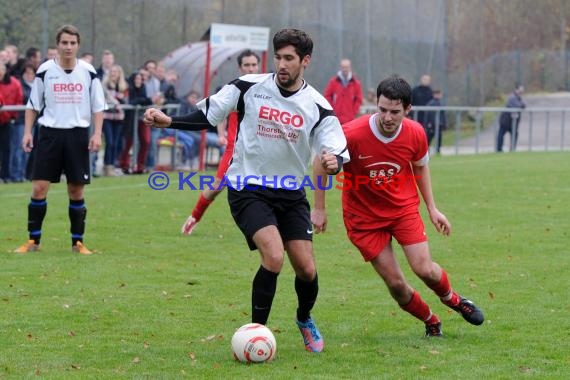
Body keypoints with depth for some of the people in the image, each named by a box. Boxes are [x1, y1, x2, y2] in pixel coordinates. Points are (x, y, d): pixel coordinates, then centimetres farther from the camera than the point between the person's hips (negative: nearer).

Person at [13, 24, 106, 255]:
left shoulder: (88, 72, 2)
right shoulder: (45, 71, 1)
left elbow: (98, 106, 7)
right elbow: (32, 105, 8)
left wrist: (97, 134, -4)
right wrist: (27, 132, -1)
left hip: (78, 134, 1)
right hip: (50, 133, 0)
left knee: (76, 190, 3)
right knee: (39, 188, -6)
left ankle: (77, 242, 13)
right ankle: (33, 240, 3)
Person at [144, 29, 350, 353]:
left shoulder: (317, 106, -5)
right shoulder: (249, 87, -8)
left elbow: (337, 151, -10)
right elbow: (206, 116, -2)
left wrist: (334, 162, -34)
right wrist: (168, 121, -17)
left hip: (291, 193, 3)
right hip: (248, 189, -3)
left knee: (306, 269, 1)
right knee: (274, 257, -23)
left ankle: (305, 320, 35)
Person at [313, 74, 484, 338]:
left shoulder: (415, 134, -14)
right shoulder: (352, 134, -26)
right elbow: (321, 162, -9)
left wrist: (432, 208, 9)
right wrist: (320, 209, -6)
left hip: (404, 208, 2)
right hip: (363, 216, -2)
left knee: (425, 269, -12)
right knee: (395, 283, -4)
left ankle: (452, 299, 22)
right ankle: (430, 321, 22)